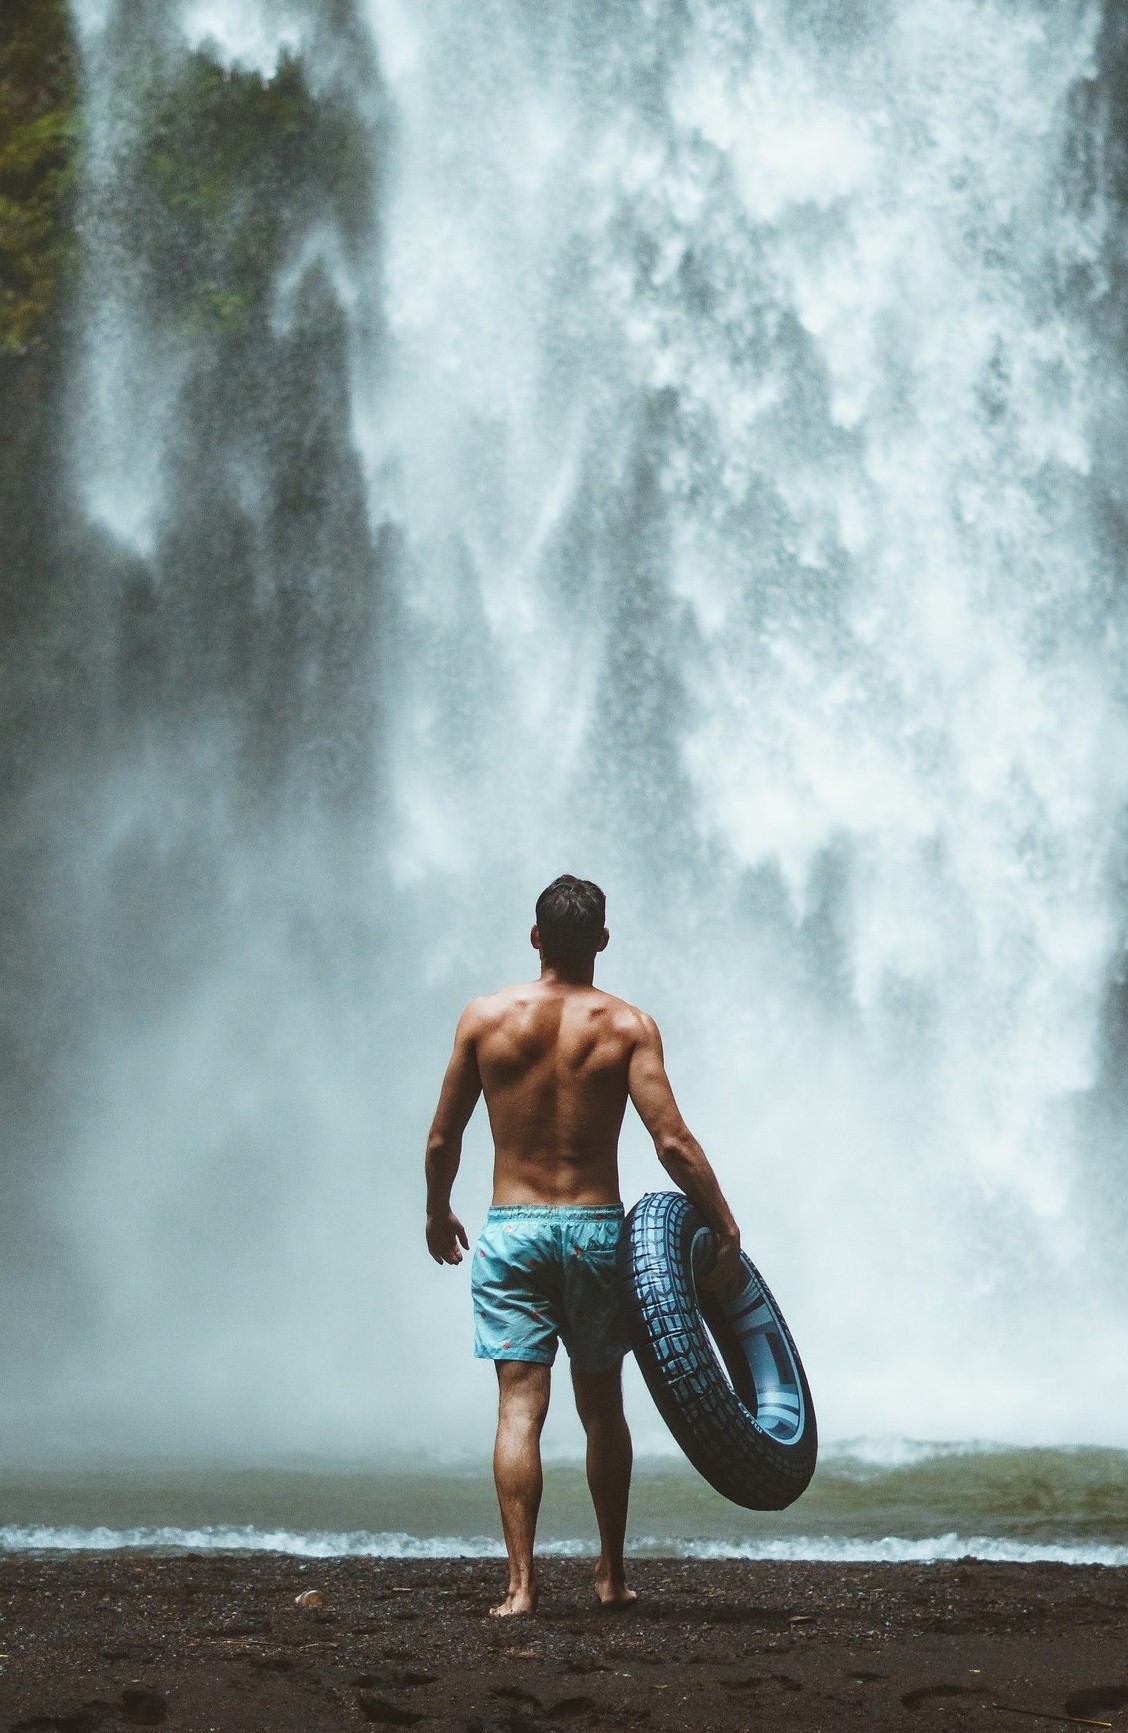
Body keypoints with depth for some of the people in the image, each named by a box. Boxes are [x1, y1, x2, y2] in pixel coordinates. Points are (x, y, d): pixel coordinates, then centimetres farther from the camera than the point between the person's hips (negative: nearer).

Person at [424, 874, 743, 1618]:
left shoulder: (485, 1018, -1)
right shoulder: (627, 1025, -4)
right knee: (602, 1408, 15)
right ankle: (612, 1574, 24)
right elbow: (672, 1142, -11)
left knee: (520, 1408, -4)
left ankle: (522, 1581, -14)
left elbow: (443, 1139, 5)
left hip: (512, 1229, 0)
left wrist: (438, 1212, 22)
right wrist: (727, 1228, -5)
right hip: (596, 1226, 0)